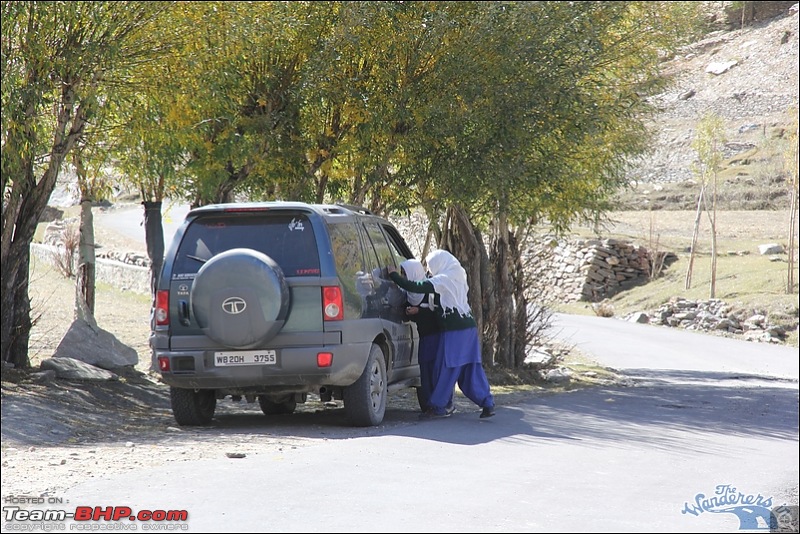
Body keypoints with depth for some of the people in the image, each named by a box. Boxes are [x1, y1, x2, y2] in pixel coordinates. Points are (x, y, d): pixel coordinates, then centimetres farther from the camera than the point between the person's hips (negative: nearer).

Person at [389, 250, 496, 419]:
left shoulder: (443, 280, -9)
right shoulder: (458, 278, 17)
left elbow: (415, 287, -15)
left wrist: (393, 275, -6)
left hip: (454, 330, -8)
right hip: (468, 327, 8)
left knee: (447, 368, -2)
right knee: (471, 368, 8)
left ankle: (437, 406, 3)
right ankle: (487, 404, 4)